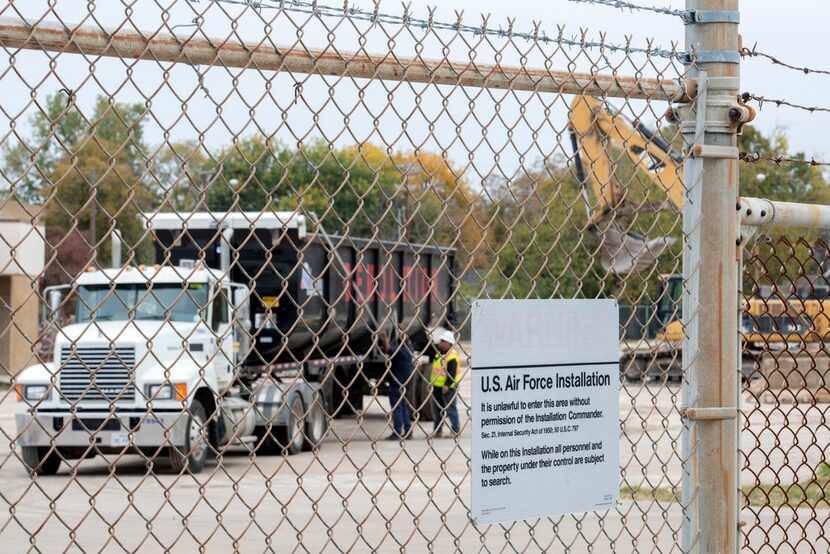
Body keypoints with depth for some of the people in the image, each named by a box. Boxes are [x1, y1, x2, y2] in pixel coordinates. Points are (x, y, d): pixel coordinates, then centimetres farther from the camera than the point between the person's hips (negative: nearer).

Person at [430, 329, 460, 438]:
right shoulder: (439, 352, 9)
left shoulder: (452, 357, -19)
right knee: (437, 408, 14)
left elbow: (452, 373, -23)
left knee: (450, 408, -5)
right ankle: (438, 430, 22)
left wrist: (447, 385, -27)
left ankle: (456, 431, 0)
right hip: (437, 385, 10)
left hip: (447, 387, -10)